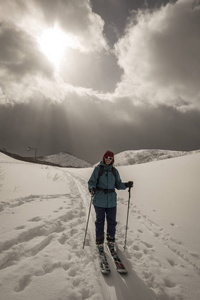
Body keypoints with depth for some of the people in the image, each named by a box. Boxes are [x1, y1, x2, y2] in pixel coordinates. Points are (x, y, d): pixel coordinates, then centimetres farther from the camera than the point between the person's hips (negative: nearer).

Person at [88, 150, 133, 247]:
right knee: (100, 221, 8)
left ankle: (111, 239, 31)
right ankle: (99, 241, 27)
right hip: (99, 200, -3)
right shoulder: (98, 169, -3)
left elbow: (118, 184, 13)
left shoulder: (114, 171, 9)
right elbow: (92, 182, -5)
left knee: (112, 221, 9)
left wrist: (126, 185, -5)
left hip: (111, 201, 3)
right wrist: (91, 188, -26)